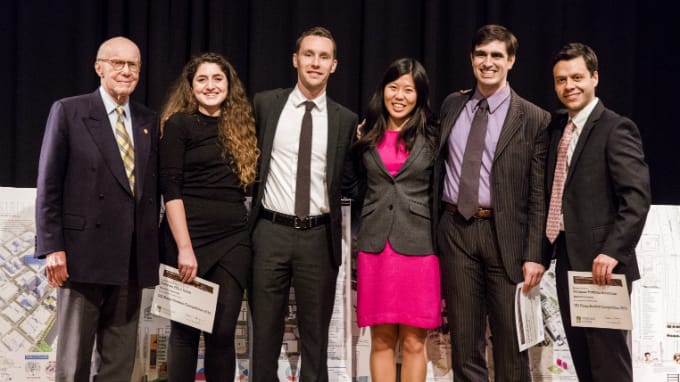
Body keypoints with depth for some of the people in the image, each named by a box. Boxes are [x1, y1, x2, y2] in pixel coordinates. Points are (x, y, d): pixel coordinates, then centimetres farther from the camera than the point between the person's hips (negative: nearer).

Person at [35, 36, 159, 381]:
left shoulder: (149, 122, 13)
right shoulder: (68, 112, 0)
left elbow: (152, 189, 14)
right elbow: (48, 186, -3)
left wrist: (154, 249, 8)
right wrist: (52, 247, -10)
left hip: (132, 260, 4)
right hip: (84, 254, -4)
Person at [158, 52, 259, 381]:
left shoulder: (239, 126, 14)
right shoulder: (178, 124, -1)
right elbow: (170, 190, -9)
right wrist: (184, 248, -15)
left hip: (234, 240, 4)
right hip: (189, 238, -4)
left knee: (223, 332, 2)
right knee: (185, 330, 2)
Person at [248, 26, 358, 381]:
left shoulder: (346, 120, 3)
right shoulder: (265, 103, 2)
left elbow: (348, 178, 9)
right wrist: (251, 209, 9)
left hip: (319, 236, 0)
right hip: (271, 232, 0)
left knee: (315, 333, 9)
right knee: (265, 331, 9)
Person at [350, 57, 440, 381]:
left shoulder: (432, 137, 3)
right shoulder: (366, 136, 9)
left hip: (418, 246, -2)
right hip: (375, 247, 2)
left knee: (413, 343, 2)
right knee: (382, 340, 6)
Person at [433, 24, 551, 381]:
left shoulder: (534, 119, -2)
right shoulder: (451, 105, 11)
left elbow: (539, 196, -5)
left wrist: (535, 255, -11)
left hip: (504, 235, -3)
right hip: (455, 231, 3)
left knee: (511, 342, 5)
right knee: (464, 342, 10)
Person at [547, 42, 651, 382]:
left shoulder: (616, 128, -9)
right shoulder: (557, 128, 15)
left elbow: (637, 197, -17)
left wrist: (612, 252, -23)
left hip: (601, 263, -7)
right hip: (568, 260, 7)